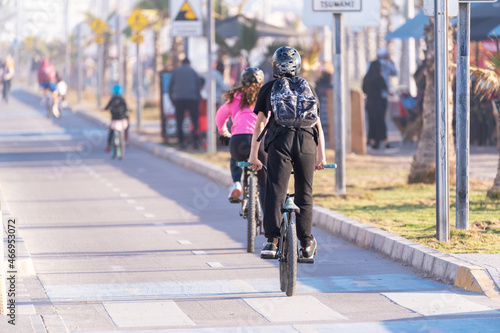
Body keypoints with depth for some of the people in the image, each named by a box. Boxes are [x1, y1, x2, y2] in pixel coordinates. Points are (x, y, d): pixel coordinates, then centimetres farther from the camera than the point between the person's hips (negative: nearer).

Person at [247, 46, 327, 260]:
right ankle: (307, 243, 11)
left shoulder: (269, 89, 15)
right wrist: (321, 156, 21)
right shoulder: (307, 88, 22)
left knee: (275, 192, -6)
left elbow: (259, 124, 10)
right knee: (304, 193, 8)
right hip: (307, 141, 2)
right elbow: (319, 126, 18)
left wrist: (253, 156, 13)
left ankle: (272, 241, -16)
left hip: (280, 140, -2)